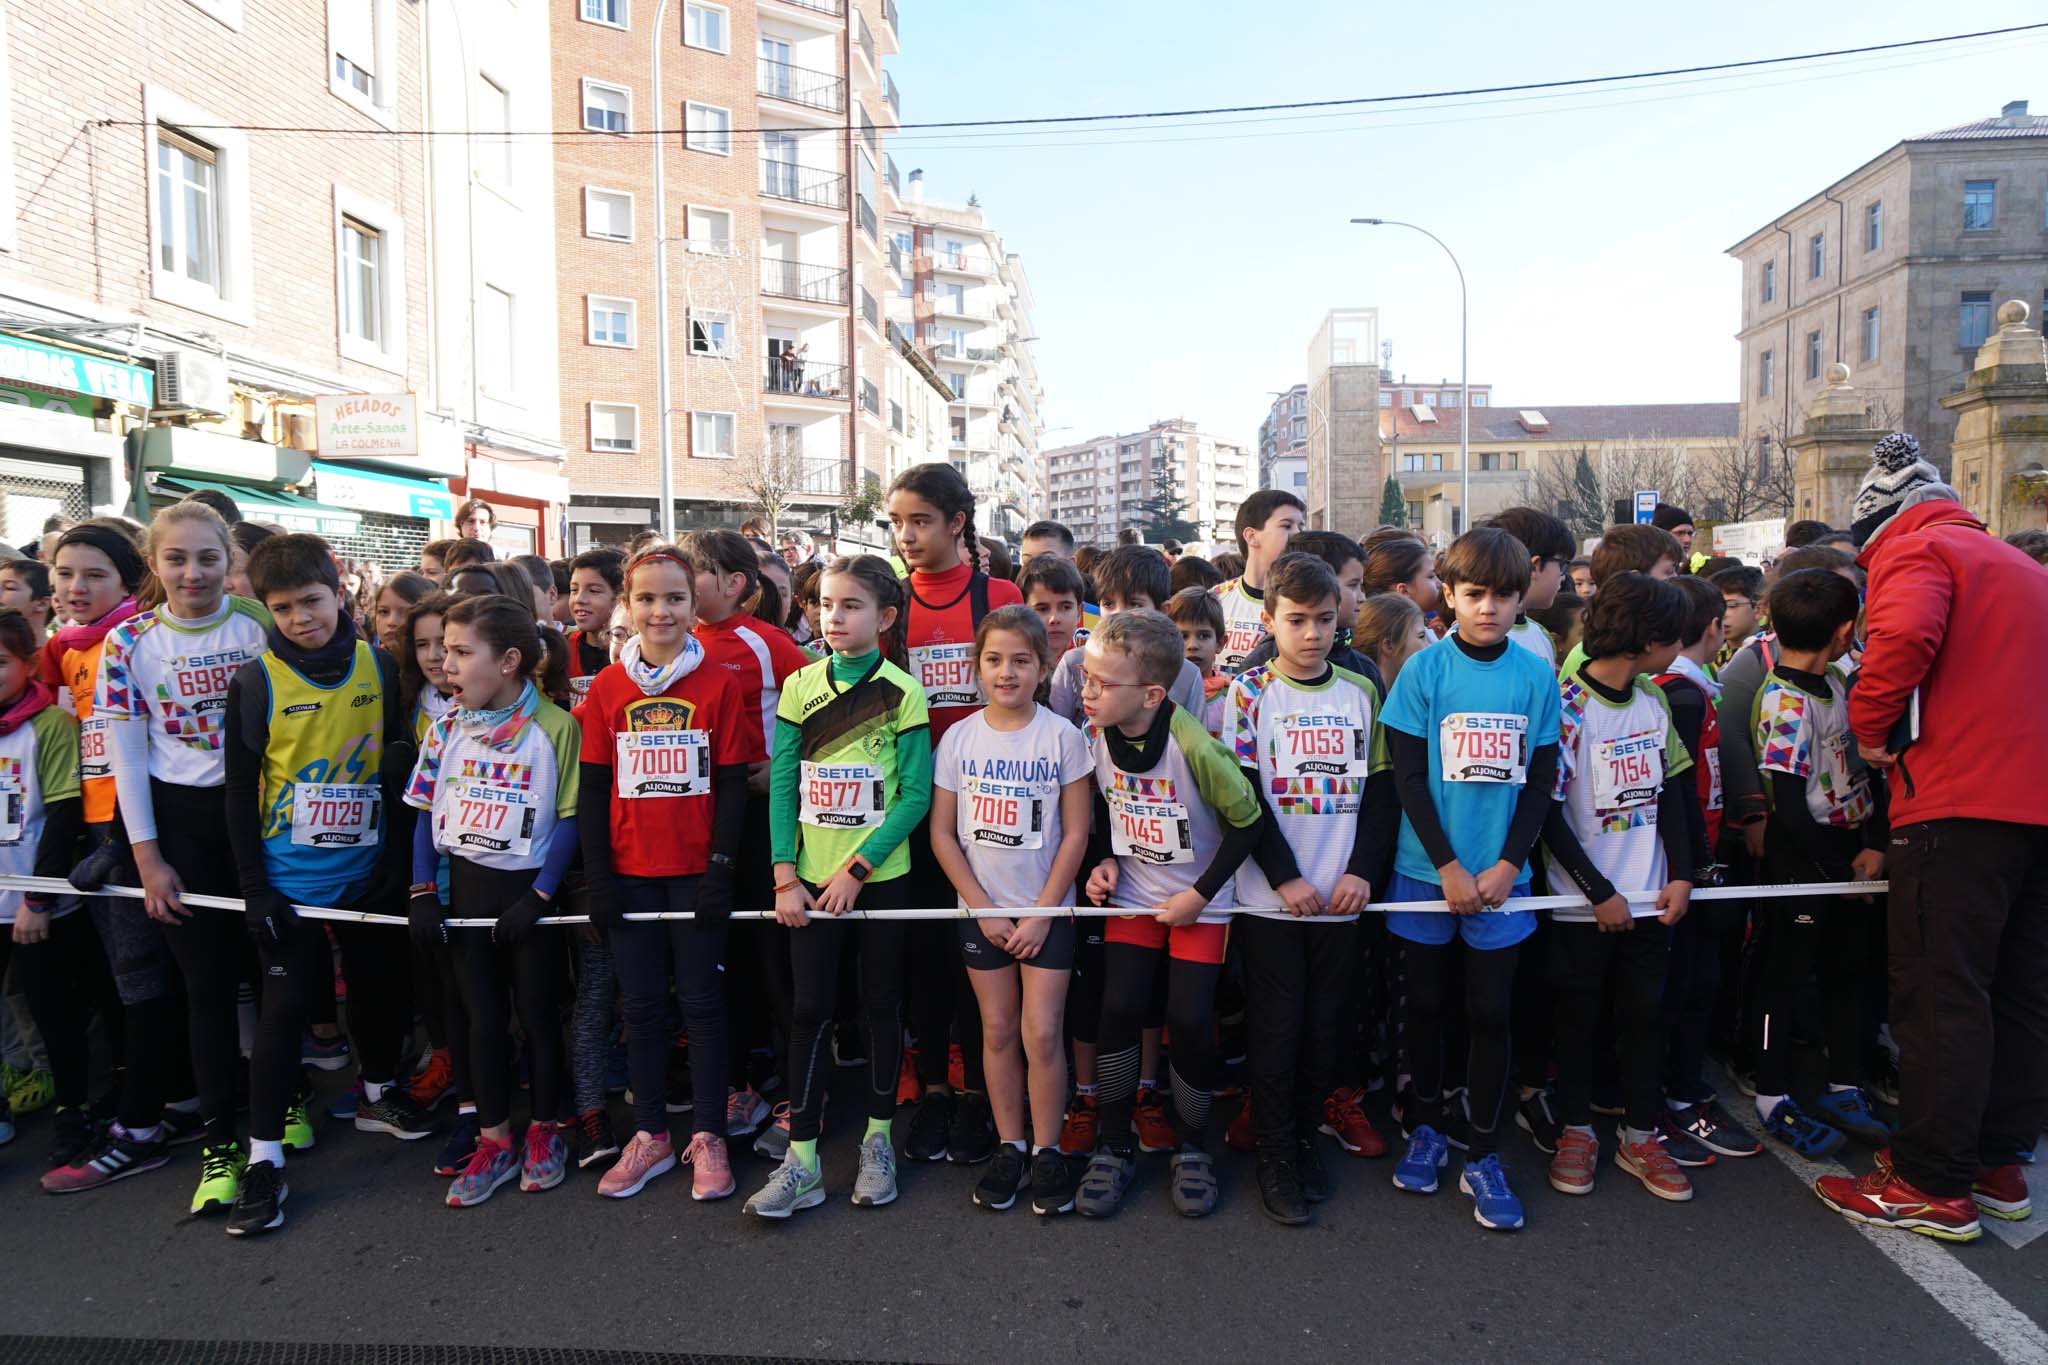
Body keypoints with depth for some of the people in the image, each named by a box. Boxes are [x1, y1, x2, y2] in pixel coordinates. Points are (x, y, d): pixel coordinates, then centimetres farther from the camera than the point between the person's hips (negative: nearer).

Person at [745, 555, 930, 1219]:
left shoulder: (902, 693, -6)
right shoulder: (801, 686, 2)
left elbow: (916, 795, -9)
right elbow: (781, 785, 1)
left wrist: (857, 869, -13)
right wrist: (785, 876, -6)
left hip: (880, 876, -2)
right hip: (810, 879, 2)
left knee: (882, 1006, 9)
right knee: (810, 1011, 4)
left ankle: (878, 1138, 26)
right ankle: (801, 1159, 12)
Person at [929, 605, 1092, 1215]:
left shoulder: (1062, 736, -6)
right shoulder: (959, 738, -1)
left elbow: (1076, 833, -5)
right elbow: (942, 832, 1)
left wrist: (1041, 913, -10)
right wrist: (984, 908, -6)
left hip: (1046, 910, -2)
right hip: (982, 910, 2)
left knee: (1042, 1033, -3)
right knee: (998, 1032, 8)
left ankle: (1047, 1150, 14)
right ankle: (1009, 1147, 22)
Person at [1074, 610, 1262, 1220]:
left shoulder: (1195, 747, -27)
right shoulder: (1099, 736, -10)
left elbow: (1246, 821, -15)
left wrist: (1200, 894, -14)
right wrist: (1104, 860, -4)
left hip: (1199, 904, -4)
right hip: (1132, 896, 4)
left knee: (1190, 1019, -5)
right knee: (1119, 1009, -4)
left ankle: (1192, 1148, 19)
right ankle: (1114, 1146, 13)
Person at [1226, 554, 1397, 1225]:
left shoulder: (1362, 691, 6)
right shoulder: (1249, 693, -3)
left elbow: (1382, 788, 5)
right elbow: (1243, 795, -8)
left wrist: (1362, 871, -5)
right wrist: (1285, 877, -13)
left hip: (1343, 892, 3)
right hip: (1270, 894, -3)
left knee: (1326, 1021, 11)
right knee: (1276, 1025, 2)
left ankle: (1308, 1134, 28)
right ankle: (1275, 1153, 16)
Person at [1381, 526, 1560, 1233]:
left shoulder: (1536, 675, 1)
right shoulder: (1425, 669, -5)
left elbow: (1541, 780, 2)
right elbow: (1407, 775, -6)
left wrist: (1506, 866, -7)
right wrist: (1447, 866, -11)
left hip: (1500, 874, 1)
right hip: (1427, 869, -1)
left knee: (1490, 1012, 5)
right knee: (1427, 1003, 10)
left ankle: (1482, 1155, 19)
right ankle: (1425, 1128, 29)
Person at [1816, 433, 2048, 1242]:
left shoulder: (1914, 552, -3)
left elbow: (1905, 635, -24)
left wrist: (1871, 726, -10)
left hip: (1958, 806, -9)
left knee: (1939, 996, -4)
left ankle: (1934, 1188, 1)